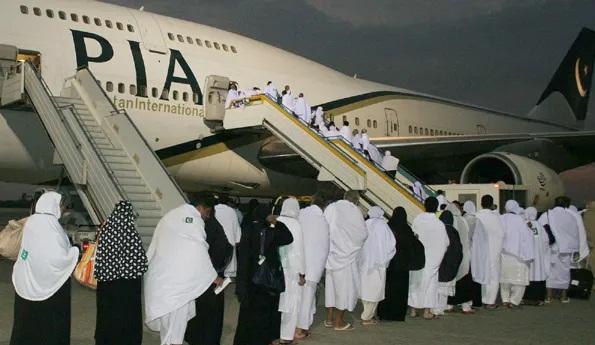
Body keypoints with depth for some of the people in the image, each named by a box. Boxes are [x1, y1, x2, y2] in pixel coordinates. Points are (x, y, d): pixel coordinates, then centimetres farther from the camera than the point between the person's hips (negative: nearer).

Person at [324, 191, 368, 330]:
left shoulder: (330, 207, 6)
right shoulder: (354, 211, -9)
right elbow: (362, 234, -5)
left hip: (331, 253, 5)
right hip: (346, 254, -5)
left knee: (332, 284, 14)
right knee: (345, 285, 4)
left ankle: (329, 318, 19)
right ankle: (339, 322, 7)